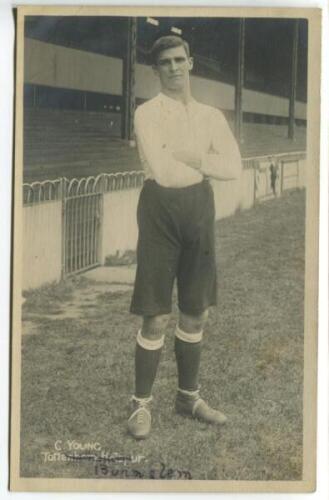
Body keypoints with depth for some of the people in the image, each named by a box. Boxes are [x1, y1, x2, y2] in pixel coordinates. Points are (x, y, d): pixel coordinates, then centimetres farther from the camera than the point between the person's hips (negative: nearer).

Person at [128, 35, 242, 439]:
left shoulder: (212, 116, 10)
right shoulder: (148, 113, -7)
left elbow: (233, 167, -4)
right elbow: (163, 173, -19)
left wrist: (186, 157, -14)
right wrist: (206, 166, -4)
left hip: (200, 210, 5)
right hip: (161, 210, -5)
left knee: (195, 313, 11)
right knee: (156, 317, -3)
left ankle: (188, 395, 26)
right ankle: (142, 403, 10)